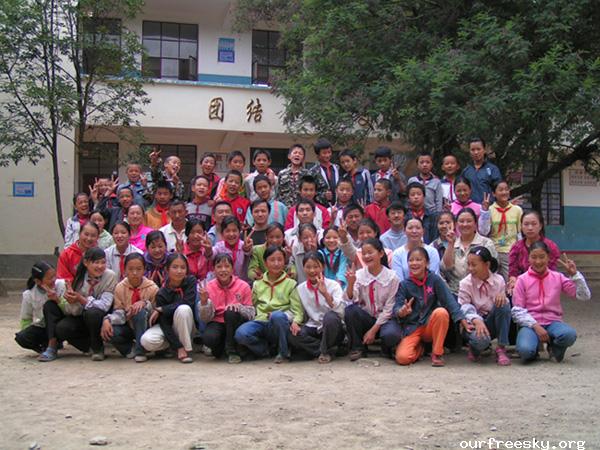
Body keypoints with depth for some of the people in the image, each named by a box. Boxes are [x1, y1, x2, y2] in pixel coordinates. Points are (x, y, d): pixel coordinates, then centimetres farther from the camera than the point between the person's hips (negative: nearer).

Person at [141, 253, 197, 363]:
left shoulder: (191, 281, -12)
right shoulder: (162, 293, -15)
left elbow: (189, 303, -26)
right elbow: (164, 323, -19)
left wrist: (161, 309, -21)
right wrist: (179, 347, -29)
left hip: (185, 327, 0)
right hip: (168, 327, 1)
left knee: (183, 309, -33)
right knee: (146, 341, -28)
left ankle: (187, 348, -18)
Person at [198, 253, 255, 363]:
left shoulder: (243, 286, -7)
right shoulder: (209, 287, -4)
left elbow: (251, 314, -6)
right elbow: (205, 319, -7)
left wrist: (239, 307, -27)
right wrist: (204, 302, -25)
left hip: (235, 324, 0)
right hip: (217, 323, 0)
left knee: (231, 312, -34)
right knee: (208, 337, -34)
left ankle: (232, 350, -14)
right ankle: (221, 347, 5)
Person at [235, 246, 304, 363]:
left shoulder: (290, 284, 8)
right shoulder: (258, 284, 16)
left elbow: (297, 309, 1)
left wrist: (295, 321, -18)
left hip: (280, 322, -2)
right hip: (261, 320, 2)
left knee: (277, 316, -39)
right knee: (241, 334, -30)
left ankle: (283, 352, -15)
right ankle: (266, 349, -2)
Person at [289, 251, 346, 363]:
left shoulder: (333, 285, -8)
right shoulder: (300, 288, 4)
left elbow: (341, 312, -22)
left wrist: (325, 293, -29)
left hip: (332, 329, -3)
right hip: (313, 328, 3)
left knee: (330, 316, -36)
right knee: (292, 335, -27)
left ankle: (325, 351, -11)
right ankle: (329, 349, -12)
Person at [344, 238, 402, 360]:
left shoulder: (391, 277, -8)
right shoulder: (359, 275, -2)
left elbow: (389, 309, -9)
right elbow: (352, 299, -17)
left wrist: (373, 330, -14)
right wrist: (351, 283, -36)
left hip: (384, 319, -2)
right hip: (366, 317, 2)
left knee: (391, 335, -35)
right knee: (350, 310, -29)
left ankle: (386, 348, 4)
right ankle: (357, 347, -7)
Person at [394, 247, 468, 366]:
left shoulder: (434, 279, -3)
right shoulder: (404, 284, -2)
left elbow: (449, 300, -11)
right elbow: (396, 308, -10)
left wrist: (462, 319, -24)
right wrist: (401, 312, -35)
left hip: (430, 327, 0)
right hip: (411, 328, 0)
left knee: (441, 312, -32)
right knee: (402, 357, -26)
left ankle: (437, 353, -13)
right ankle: (419, 348, 12)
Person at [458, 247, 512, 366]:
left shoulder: (498, 280, -3)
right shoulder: (465, 283, -9)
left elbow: (502, 303, 3)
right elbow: (464, 308, -15)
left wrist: (502, 295, -23)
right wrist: (476, 320, -37)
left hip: (494, 322, 3)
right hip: (474, 322, -3)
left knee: (503, 303, -29)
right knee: (480, 339, -39)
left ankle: (501, 349, -19)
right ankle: (475, 348, 5)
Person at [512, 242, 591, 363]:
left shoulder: (558, 277, 6)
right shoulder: (522, 279, 1)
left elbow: (584, 296, 0)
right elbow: (517, 310, -3)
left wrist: (574, 274, -10)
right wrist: (535, 326, -15)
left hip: (553, 322, 2)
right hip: (531, 324, -2)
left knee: (569, 334, -33)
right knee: (525, 350, -33)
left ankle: (554, 349, 2)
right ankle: (534, 350, 6)